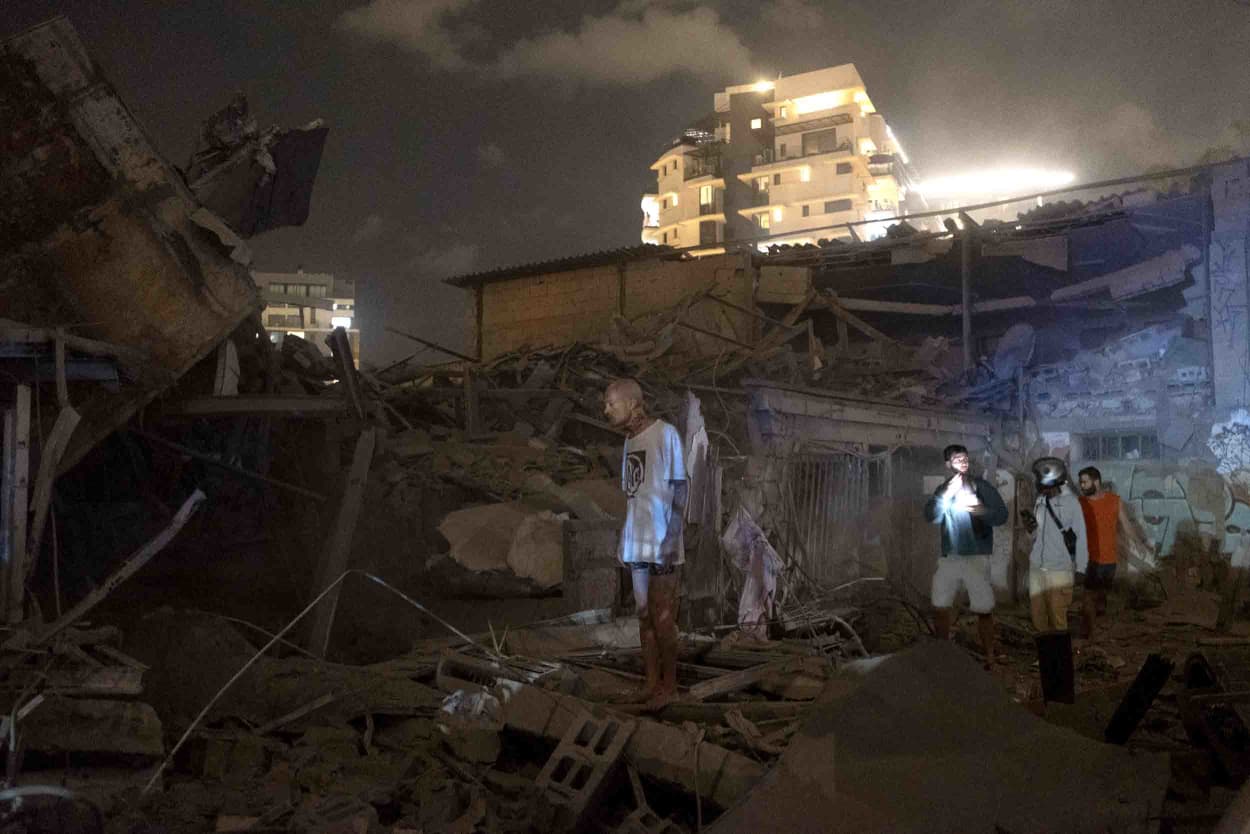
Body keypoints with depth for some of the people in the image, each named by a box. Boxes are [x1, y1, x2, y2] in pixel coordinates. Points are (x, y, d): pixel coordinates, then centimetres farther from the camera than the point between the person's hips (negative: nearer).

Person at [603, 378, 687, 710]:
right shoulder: (630, 440, 12)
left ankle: (669, 684, 11)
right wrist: (624, 541, 16)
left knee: (662, 618, 0)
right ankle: (652, 681, 19)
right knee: (644, 615, 10)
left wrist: (671, 539, -17)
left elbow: (679, 489, -12)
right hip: (637, 544, 7)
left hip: (662, 544, -7)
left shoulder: (665, 434, -10)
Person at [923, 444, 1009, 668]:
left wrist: (981, 510, -27)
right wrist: (948, 493, -20)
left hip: (976, 557, -4)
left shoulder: (982, 486, -2)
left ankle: (989, 658, 4)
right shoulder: (943, 489, 8)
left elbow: (1002, 515, -8)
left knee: (984, 610, -5)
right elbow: (931, 516, -8)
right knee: (939, 607, 11)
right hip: (948, 557, 4)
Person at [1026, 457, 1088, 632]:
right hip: (1036, 566, 6)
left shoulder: (1070, 502, -10)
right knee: (1037, 613, 12)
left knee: (1057, 618, 1)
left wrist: (1080, 569, -8)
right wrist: (1031, 526, -3)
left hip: (1059, 570, -5)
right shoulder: (1040, 500, 6)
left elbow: (1080, 537, -6)